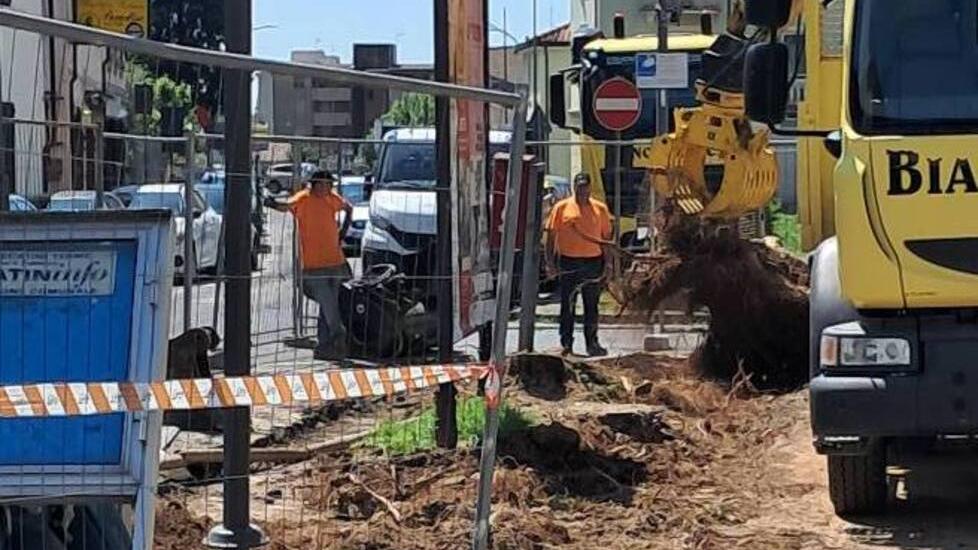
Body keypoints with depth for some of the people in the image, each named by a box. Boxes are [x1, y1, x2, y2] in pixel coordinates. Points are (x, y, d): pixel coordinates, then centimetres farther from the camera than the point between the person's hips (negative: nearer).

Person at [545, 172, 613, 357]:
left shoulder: (600, 209, 8)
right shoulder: (562, 208, 2)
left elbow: (606, 237, 12)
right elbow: (551, 235, 2)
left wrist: (607, 264, 6)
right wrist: (550, 262, -6)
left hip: (593, 262, 2)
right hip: (568, 262, -2)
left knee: (592, 306, 6)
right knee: (567, 305, 3)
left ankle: (592, 343, 12)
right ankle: (566, 343, 10)